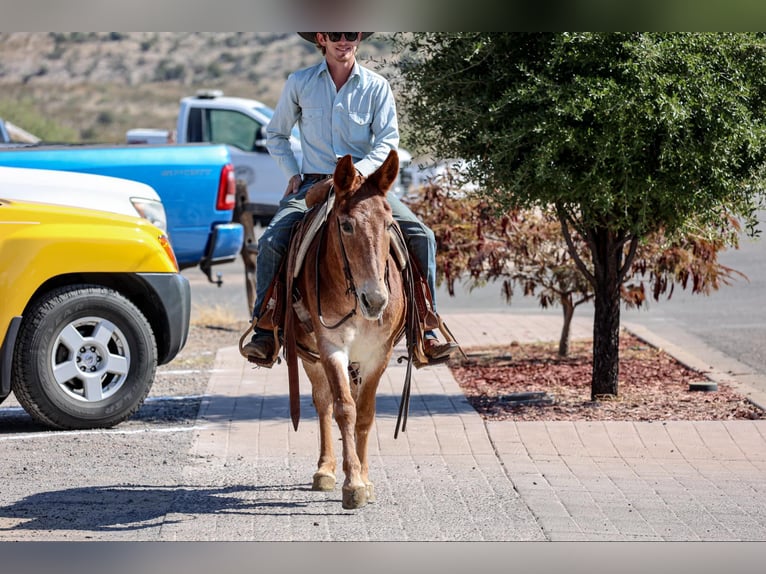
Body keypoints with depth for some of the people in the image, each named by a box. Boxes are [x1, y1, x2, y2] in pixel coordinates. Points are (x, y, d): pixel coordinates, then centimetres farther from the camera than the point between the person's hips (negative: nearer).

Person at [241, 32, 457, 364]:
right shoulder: (299, 84, 5)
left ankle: (426, 334, -13)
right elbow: (275, 135, 17)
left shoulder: (377, 87, 4)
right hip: (313, 186, 0)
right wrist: (292, 173, 2)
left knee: (422, 237, -19)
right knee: (271, 242, -25)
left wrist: (360, 170, -20)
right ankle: (265, 332, -14)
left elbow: (388, 139, -3)